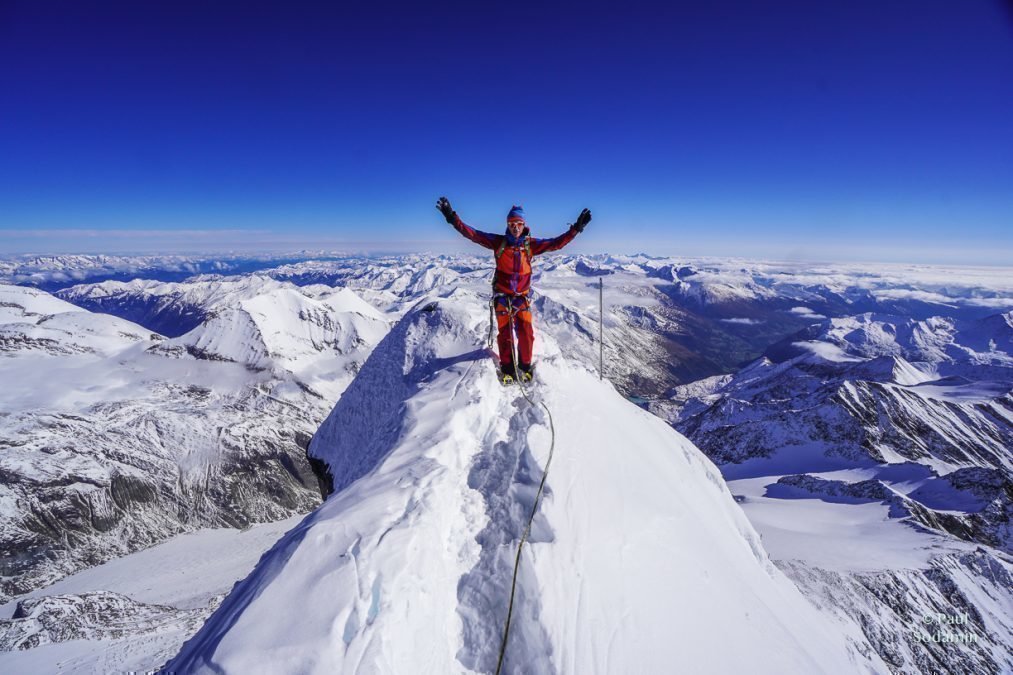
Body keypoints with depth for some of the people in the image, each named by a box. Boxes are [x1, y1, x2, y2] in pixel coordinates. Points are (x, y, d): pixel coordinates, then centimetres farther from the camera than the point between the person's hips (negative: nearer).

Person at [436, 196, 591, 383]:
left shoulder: (531, 244, -2)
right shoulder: (499, 242, -5)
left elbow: (556, 243, -4)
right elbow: (472, 234, -10)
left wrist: (576, 228, -11)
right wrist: (452, 218, -19)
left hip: (522, 296, 1)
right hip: (502, 295, -1)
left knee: (526, 333, -4)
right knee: (505, 333, 3)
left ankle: (525, 367, 16)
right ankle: (507, 369, 18)